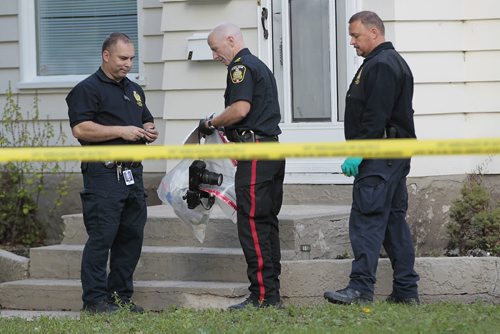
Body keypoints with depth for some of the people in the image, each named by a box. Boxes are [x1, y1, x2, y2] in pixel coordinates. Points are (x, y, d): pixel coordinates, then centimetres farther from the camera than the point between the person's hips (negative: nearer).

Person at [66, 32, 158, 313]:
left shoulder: (135, 90, 21)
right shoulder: (88, 89, -4)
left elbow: (147, 121, 31)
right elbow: (80, 129, -15)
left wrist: (150, 132, 7)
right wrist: (121, 131, -16)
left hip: (133, 173, 8)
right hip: (103, 173, -8)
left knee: (132, 236, 8)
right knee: (101, 237, -9)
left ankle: (121, 295, 16)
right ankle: (95, 299, -6)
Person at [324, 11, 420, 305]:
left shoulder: (381, 66, -13)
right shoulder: (393, 62, 22)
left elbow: (376, 117, -21)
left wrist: (358, 153, -21)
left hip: (380, 158, -11)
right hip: (396, 156, 11)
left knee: (367, 219, -14)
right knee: (394, 220, 12)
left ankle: (361, 288, -18)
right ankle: (406, 290, 14)